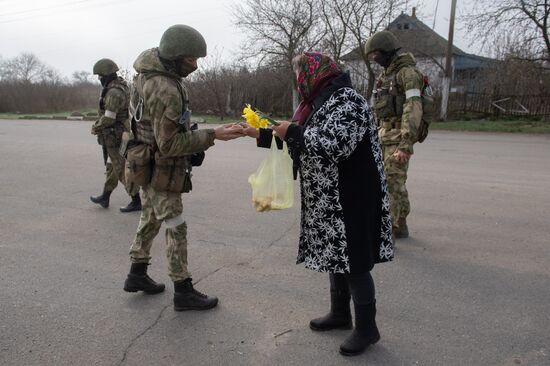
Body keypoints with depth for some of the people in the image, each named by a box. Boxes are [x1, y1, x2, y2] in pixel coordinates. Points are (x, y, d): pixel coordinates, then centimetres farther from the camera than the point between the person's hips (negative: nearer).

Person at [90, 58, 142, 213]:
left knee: (123, 170, -3)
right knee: (111, 166, 18)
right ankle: (105, 197, 31)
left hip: (115, 137, -10)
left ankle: (136, 201, 4)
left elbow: (108, 119, -25)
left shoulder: (114, 92, -22)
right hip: (121, 134, 10)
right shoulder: (121, 86, 10)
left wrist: (95, 128, -7)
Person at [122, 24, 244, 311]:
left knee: (150, 220, 21)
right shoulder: (166, 92, -28)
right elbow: (169, 145, -26)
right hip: (160, 170, -10)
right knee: (176, 230, 0)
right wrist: (212, 135, -25)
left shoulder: (149, 70, 3)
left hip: (147, 165, 10)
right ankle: (183, 292, 12)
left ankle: (137, 275, 35)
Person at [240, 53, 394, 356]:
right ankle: (340, 314, 34)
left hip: (351, 199, -10)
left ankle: (367, 328, 14)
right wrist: (261, 135, 18)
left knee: (354, 262, -1)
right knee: (335, 254, 18)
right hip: (328, 199, 10)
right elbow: (301, 142, 21)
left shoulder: (346, 100, -15)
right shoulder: (322, 101, 15)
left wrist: (292, 132, -20)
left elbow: (335, 144, -30)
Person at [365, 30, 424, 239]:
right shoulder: (386, 76, 17)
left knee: (392, 184, -10)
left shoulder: (408, 72, -12)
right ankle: (400, 227, 23)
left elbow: (413, 109, -21)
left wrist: (406, 145, -28)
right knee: (395, 183, 13)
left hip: (399, 137, -9)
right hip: (385, 136, 9)